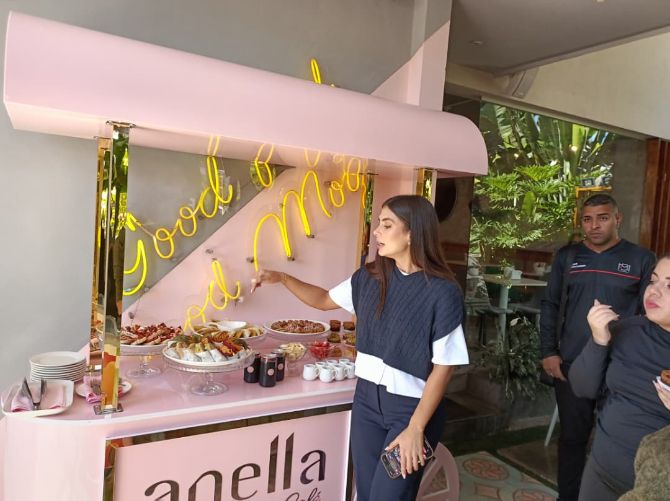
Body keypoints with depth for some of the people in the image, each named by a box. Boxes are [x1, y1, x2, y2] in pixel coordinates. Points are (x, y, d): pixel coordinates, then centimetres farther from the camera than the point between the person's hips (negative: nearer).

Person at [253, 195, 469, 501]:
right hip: (366, 398, 5)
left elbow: (443, 368, -15)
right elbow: (325, 300, 14)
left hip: (413, 406, -5)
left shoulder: (442, 292, -18)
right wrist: (283, 279, 1)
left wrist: (415, 430, -16)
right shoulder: (370, 277, -1)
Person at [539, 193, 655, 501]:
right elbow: (550, 306, 6)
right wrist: (548, 352, 0)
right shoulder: (567, 256, 4)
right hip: (571, 364, 1)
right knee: (572, 436, 12)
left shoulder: (641, 259, 0)